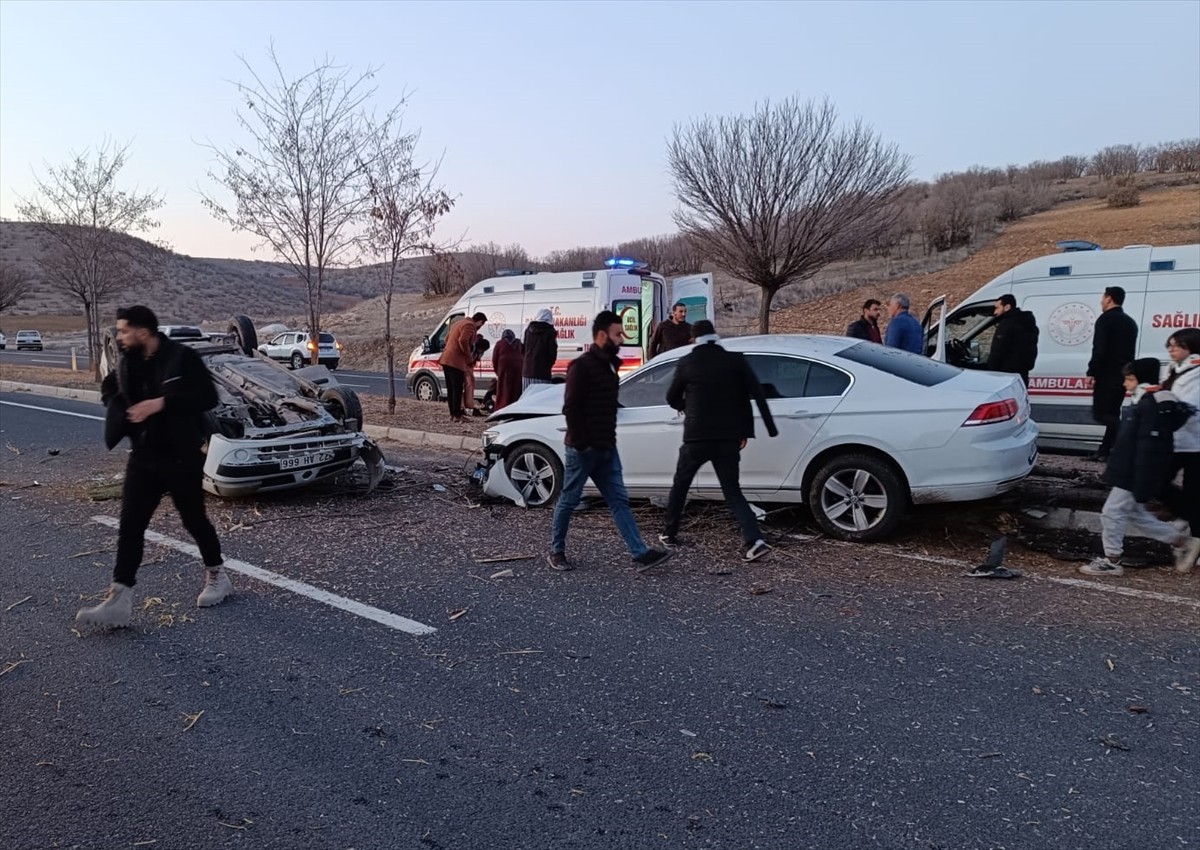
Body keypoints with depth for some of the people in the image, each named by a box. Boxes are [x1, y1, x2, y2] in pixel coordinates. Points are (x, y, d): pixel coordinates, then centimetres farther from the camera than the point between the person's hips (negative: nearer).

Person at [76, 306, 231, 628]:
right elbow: (110, 388, 24)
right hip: (143, 457, 6)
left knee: (194, 520, 7)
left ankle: (217, 575, 28)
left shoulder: (182, 357, -14)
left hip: (181, 457, -6)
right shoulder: (127, 363, 6)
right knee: (130, 526, 0)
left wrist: (162, 403, -28)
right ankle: (119, 601, 2)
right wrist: (119, 407, 2)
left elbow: (208, 397, -21)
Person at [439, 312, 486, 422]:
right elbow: (463, 341, -23)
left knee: (450, 388, 13)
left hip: (446, 359, 10)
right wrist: (469, 359, -14)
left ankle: (452, 414, 18)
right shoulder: (469, 326, -9)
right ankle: (457, 416, -6)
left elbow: (447, 338, 25)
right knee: (457, 389, -6)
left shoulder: (460, 323, 22)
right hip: (456, 361, -10)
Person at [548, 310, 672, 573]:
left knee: (619, 500, 5)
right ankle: (556, 551, 19)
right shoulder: (582, 366, -14)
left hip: (606, 448, 8)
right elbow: (570, 408, -19)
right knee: (569, 499, 5)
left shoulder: (608, 365, 14)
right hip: (583, 449, -8)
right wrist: (581, 442, -19)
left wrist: (608, 438, 15)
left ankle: (641, 553, 4)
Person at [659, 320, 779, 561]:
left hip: (696, 437, -1)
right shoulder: (735, 360, 2)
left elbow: (672, 398, 9)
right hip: (729, 439, 2)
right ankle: (755, 540, -8)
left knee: (680, 484, 20)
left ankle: (670, 533, 29)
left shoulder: (686, 363, -1)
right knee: (733, 492, 8)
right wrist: (746, 430, -2)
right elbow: (756, 393, -4)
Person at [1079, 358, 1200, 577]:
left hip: (1135, 476, -10)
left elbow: (1148, 450, -23)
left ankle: (1111, 561, 8)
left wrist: (1142, 485, -23)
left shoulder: (1151, 407, -19)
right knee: (1136, 515, 18)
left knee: (1112, 513, -3)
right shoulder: (1144, 403, 13)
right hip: (1129, 473, 10)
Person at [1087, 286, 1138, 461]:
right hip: (1122, 375, 8)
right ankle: (1105, 451, 14)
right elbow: (1130, 352, 19)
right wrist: (1124, 372, 18)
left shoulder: (1105, 319, -8)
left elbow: (1099, 349, -17)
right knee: (1111, 415, 12)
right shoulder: (1130, 322, 19)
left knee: (1101, 414, -8)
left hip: (1107, 375, -8)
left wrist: (1092, 372, -11)